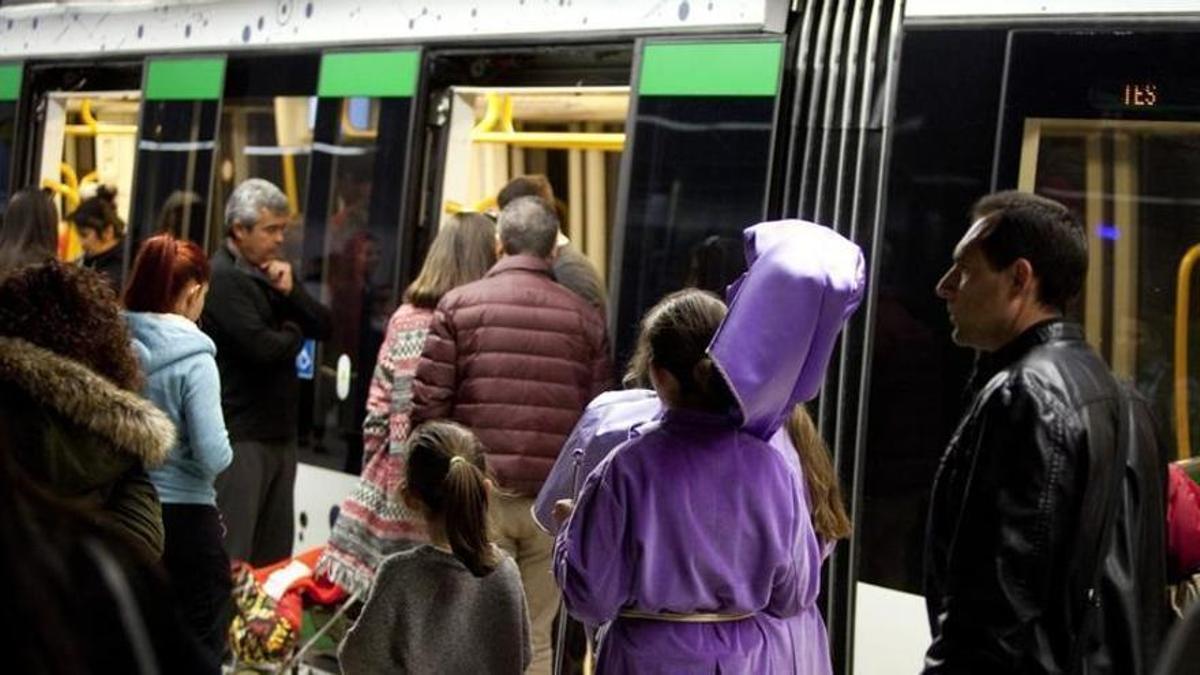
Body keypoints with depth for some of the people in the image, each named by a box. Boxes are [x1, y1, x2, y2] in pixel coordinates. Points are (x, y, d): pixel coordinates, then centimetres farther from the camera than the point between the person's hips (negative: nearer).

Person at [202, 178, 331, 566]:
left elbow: (323, 327, 10)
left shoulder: (273, 273, 17)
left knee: (274, 555, 12)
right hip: (241, 434, -9)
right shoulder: (223, 277, -11)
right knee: (232, 556, -7)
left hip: (280, 431, 9)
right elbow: (261, 346, -22)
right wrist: (294, 334, -1)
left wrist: (292, 292, -7)